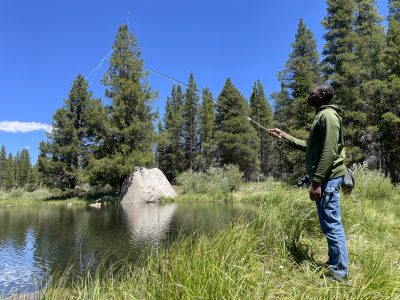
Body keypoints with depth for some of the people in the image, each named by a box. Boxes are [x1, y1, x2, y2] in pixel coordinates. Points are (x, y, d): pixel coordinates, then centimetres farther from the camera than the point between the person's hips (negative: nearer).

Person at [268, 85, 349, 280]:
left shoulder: (328, 115, -11)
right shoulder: (322, 116, 21)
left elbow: (329, 152, -21)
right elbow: (309, 146, 25)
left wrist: (317, 181, -23)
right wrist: (285, 137, 23)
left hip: (327, 178, -11)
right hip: (325, 178, 11)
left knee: (331, 224, -5)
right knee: (331, 223, 14)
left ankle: (338, 272, 3)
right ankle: (336, 266, 24)